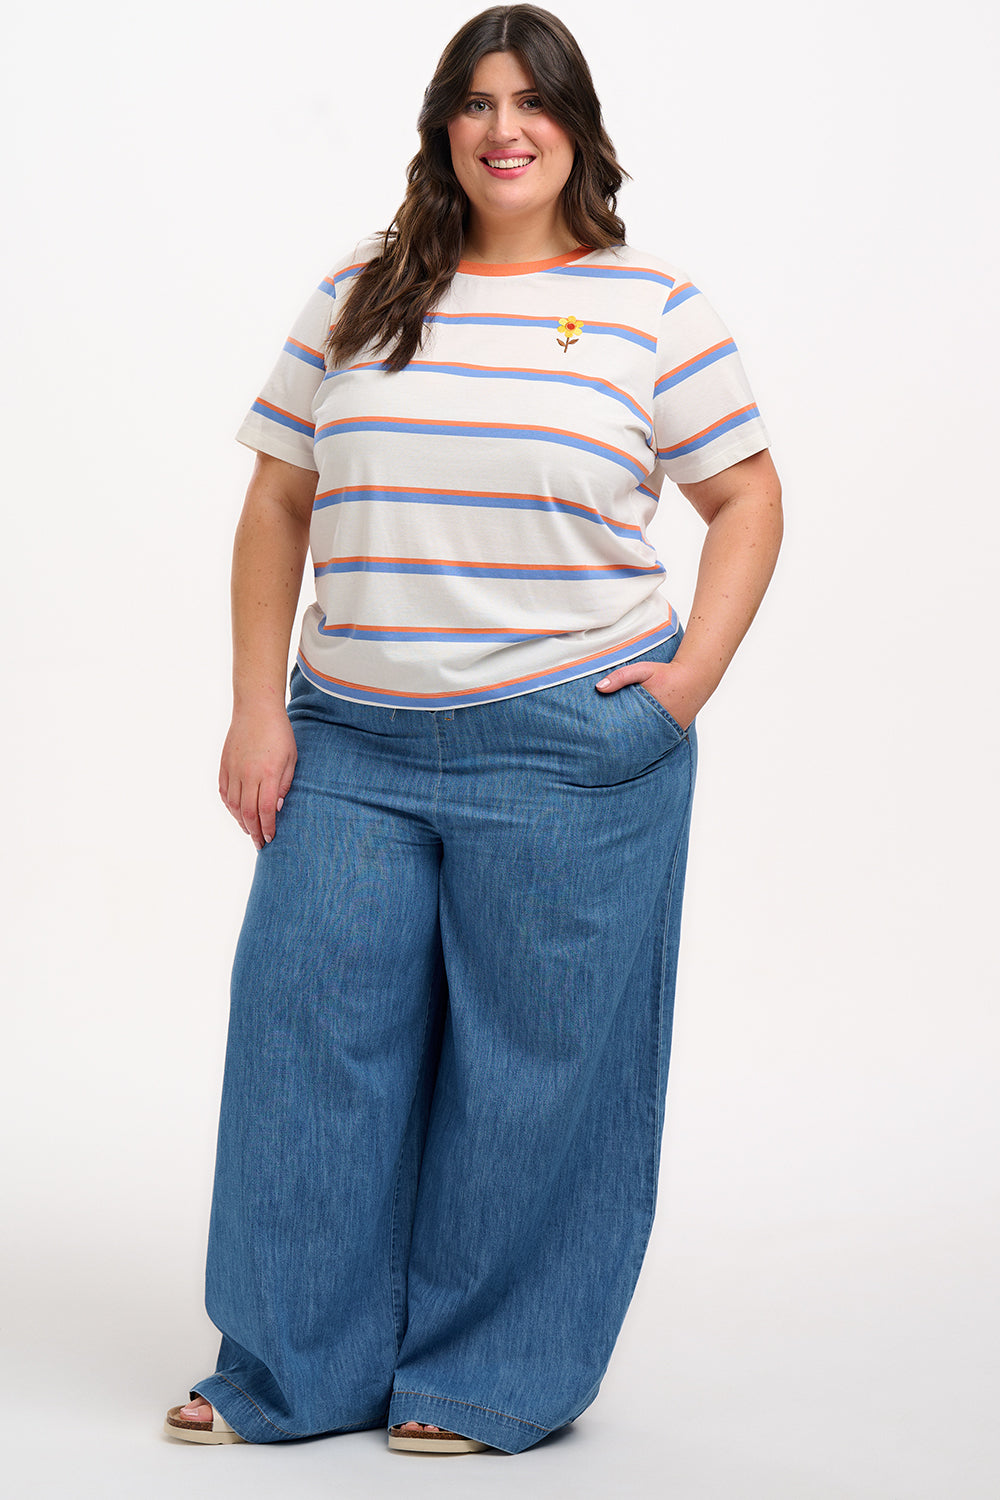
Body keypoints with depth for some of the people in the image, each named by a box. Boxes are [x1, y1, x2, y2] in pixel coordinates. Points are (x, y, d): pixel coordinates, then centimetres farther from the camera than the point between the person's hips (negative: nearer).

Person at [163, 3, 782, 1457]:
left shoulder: (654, 306, 2)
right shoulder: (357, 300, 8)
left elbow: (747, 496, 7)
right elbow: (276, 507, 10)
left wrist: (691, 676, -6)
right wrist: (259, 710, 3)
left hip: (570, 751, -3)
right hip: (352, 745, 3)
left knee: (535, 1065, 4)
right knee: (311, 1039, 5)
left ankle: (498, 1379, 20)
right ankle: (296, 1368, 21)